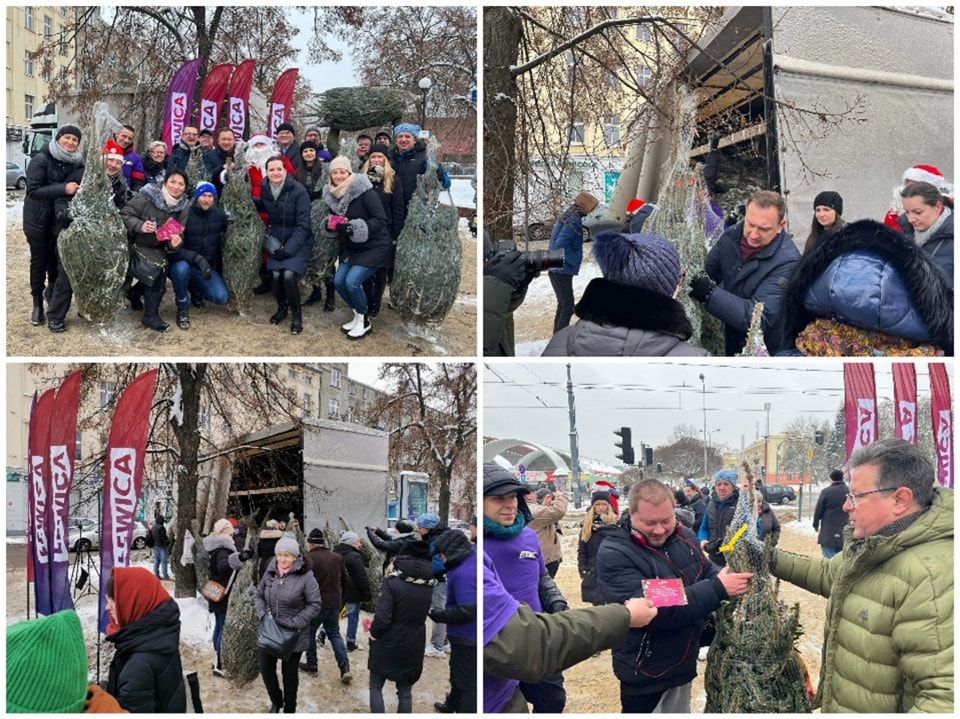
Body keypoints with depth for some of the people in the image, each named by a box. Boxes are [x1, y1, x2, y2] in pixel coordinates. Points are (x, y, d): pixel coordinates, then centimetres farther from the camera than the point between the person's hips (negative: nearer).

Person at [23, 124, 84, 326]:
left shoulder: (77, 163, 0)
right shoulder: (41, 159, -14)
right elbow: (33, 190, -22)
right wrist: (63, 189, -31)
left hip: (62, 218, 3)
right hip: (39, 219, -3)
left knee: (56, 258, 9)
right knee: (39, 260, 3)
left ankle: (51, 290, 36)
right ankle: (37, 304, 13)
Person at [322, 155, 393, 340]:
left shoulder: (364, 191, -20)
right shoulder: (333, 195, 2)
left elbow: (381, 220, -24)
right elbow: (335, 221, 14)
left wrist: (353, 227, -31)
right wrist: (331, 225, -11)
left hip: (374, 247, -7)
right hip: (352, 247, 7)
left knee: (352, 281, -19)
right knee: (339, 281, -3)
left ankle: (364, 321, 3)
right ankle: (358, 315, 19)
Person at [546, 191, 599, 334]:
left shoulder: (568, 218, 12)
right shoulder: (573, 222, -18)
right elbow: (560, 246, -26)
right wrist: (574, 260, -15)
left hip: (559, 270, 10)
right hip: (562, 271, -10)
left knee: (563, 305, 18)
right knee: (568, 307, -11)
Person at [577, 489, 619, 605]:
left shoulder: (616, 523, -3)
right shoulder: (587, 525, 7)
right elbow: (581, 551, 8)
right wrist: (583, 572, 2)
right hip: (594, 574, 3)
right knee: (598, 604, 7)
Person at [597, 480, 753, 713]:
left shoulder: (685, 537, -2)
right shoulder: (614, 553, -24)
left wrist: (728, 578, -14)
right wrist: (717, 589, -32)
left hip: (684, 664, 6)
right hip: (645, 673, -6)